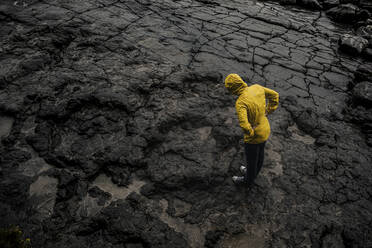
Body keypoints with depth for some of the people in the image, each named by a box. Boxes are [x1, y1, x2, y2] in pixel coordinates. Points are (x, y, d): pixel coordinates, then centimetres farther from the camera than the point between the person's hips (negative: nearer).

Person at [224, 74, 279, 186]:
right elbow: (274, 95, 5)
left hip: (254, 136, -7)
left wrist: (250, 133, -22)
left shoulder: (240, 102, -33)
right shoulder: (256, 87, -11)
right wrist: (268, 112, 6)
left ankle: (248, 179, 49)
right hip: (265, 129, 7)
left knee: (251, 159, 21)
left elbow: (244, 125, -44)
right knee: (259, 154, 31)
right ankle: (253, 172, 59)